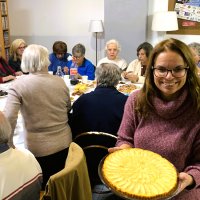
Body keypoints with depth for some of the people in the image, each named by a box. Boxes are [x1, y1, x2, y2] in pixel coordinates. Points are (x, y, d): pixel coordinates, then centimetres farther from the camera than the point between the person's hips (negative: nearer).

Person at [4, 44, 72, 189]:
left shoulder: (18, 85, -14)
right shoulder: (60, 82, -4)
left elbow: (8, 119, -19)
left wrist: (9, 143, -5)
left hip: (38, 147, -3)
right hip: (63, 143, 4)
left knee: (43, 187, 19)